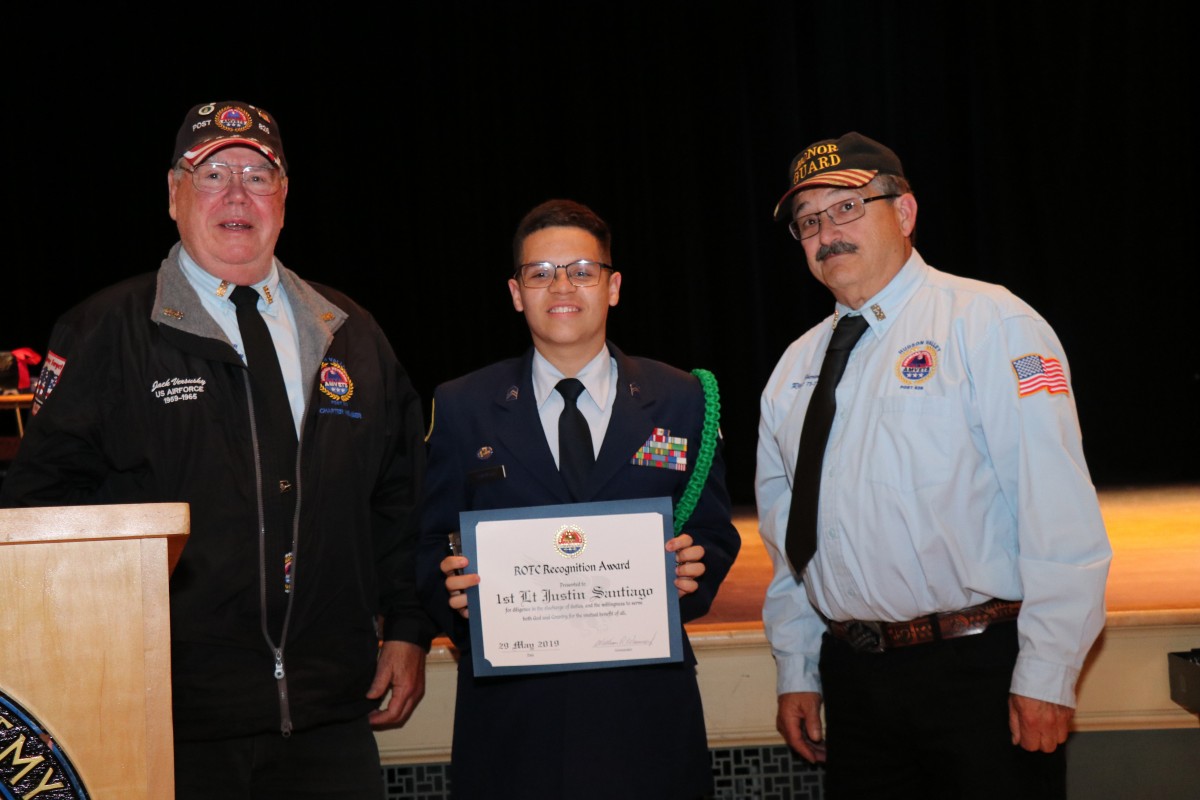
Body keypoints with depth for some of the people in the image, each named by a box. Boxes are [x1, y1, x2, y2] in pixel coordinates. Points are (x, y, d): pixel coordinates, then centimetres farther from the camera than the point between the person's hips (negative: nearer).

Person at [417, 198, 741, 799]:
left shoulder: (682, 400, 6)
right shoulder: (459, 409, 5)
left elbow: (715, 535, 9)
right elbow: (427, 542, 6)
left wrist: (693, 576, -12)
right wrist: (451, 589, -15)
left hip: (646, 703, 1)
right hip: (508, 705, 0)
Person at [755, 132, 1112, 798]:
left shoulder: (989, 323, -6)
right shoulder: (795, 369, 12)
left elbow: (1059, 510, -13)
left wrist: (1047, 675, -16)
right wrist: (796, 673, 11)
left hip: (981, 668, -5)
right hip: (852, 678, 5)